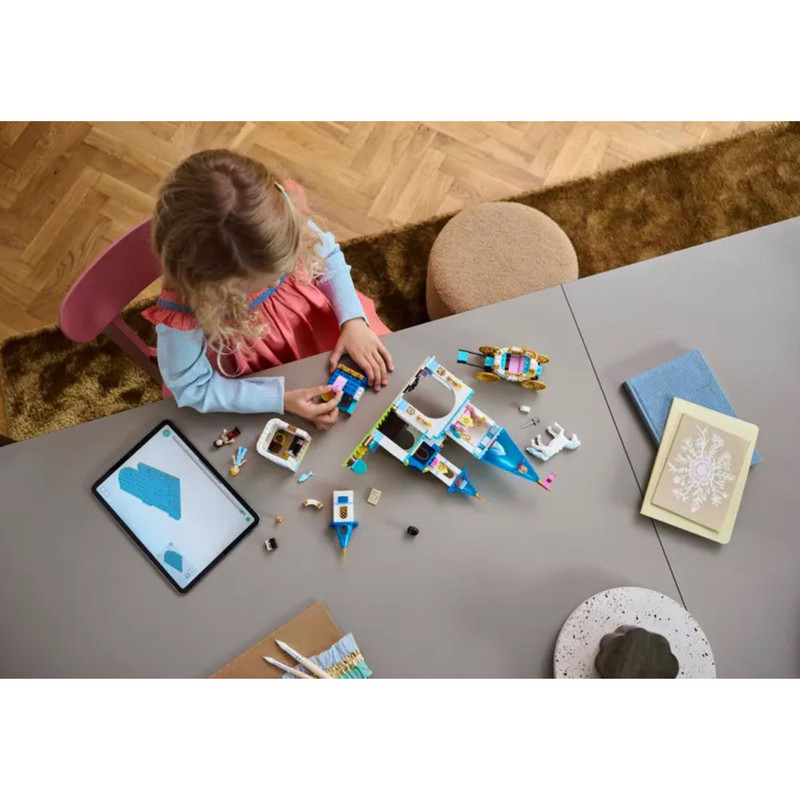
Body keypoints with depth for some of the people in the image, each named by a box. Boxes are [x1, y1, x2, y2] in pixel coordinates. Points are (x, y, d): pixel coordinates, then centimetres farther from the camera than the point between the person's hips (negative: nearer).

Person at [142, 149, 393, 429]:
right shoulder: (183, 310, -37)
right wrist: (281, 399, -28)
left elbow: (329, 257, -8)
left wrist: (353, 320, -21)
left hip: (313, 319, 4)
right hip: (258, 379, -3)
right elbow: (191, 387, -21)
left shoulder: (287, 216, -29)